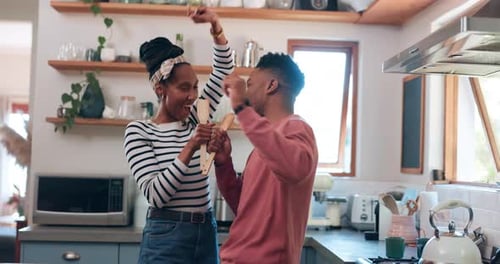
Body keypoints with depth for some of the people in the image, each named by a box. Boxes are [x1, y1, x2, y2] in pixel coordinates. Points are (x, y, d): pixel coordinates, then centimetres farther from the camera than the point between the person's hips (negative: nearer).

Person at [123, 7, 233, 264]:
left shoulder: (194, 121, 7)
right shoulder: (138, 131, -7)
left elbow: (223, 72, 8)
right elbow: (154, 194, -16)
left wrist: (216, 27, -5)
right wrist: (190, 148, -24)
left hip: (206, 233, 6)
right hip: (166, 238, -5)